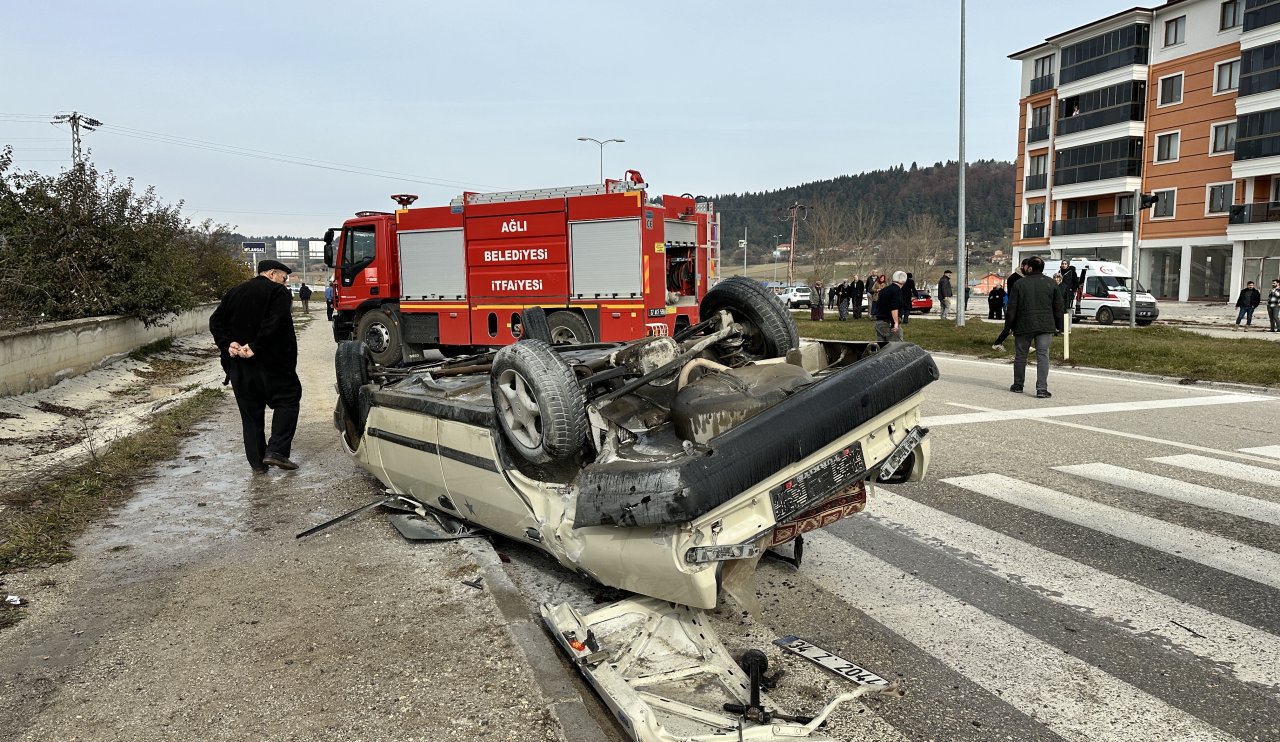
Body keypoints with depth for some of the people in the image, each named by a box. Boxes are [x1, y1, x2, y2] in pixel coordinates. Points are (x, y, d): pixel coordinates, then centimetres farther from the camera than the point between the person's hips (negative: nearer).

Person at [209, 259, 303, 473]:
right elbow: (274, 323, -21)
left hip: (239, 365, 6)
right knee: (287, 399, 8)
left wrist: (227, 344, -3)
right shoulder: (278, 292, -6)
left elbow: (215, 322, 7)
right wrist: (255, 347, -19)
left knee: (250, 412, 11)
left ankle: (257, 462, 13)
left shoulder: (234, 293, 14)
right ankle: (276, 450, -6)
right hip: (271, 363, -6)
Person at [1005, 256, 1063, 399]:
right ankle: (1042, 389, -11)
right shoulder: (1051, 283, 4)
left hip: (1023, 326, -1)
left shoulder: (1019, 284, -3)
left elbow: (1012, 308, -3)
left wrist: (1008, 325, 5)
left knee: (1020, 355, 12)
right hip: (1045, 327, 1)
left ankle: (1018, 385, 23)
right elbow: (1058, 306, 6)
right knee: (1043, 356, -2)